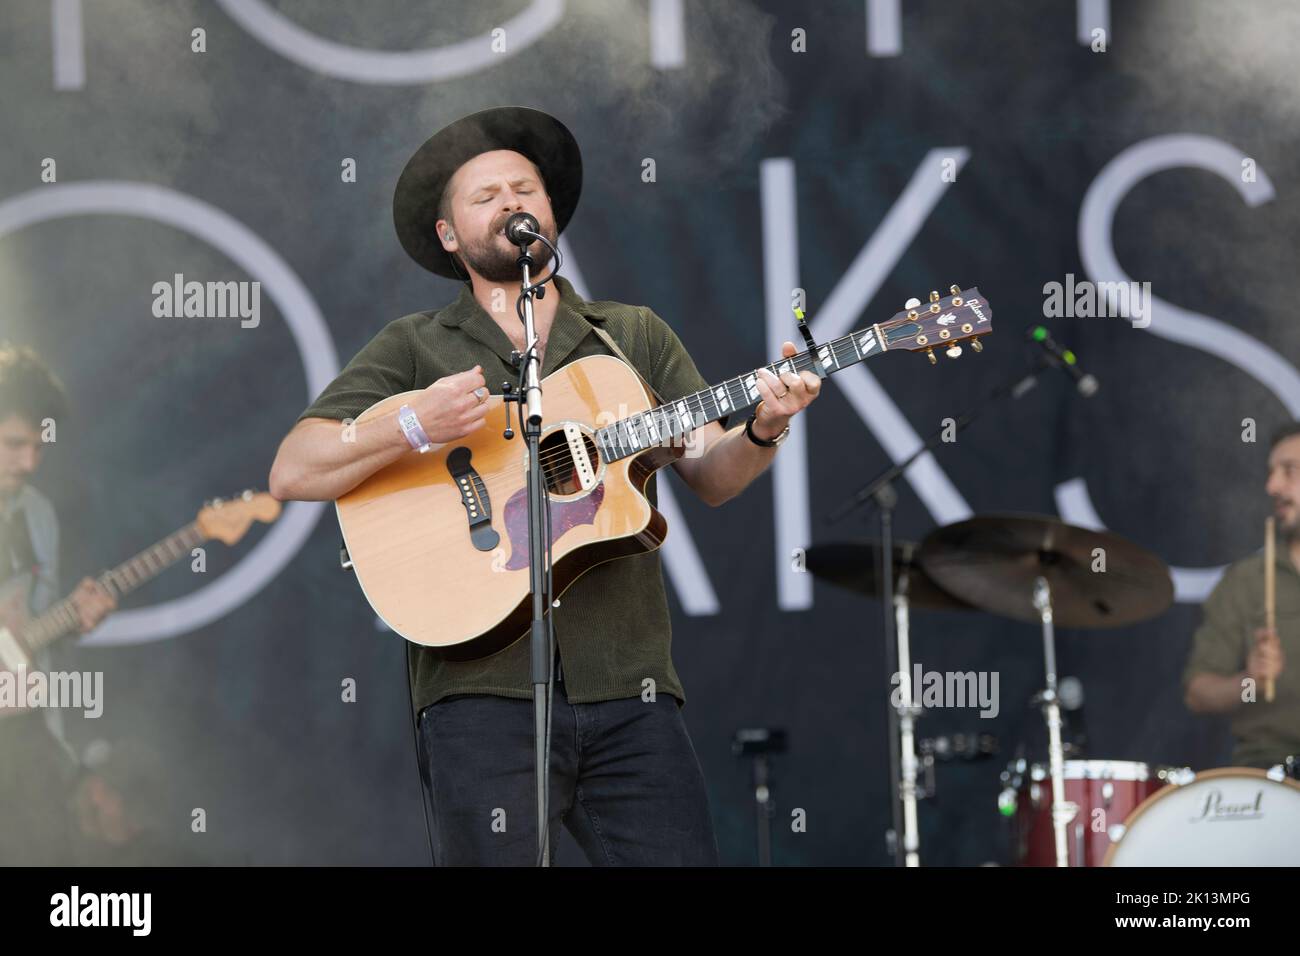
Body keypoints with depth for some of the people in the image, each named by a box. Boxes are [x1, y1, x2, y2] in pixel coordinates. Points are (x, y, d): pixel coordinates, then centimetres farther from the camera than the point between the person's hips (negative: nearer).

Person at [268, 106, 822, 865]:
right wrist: (413, 427, -17)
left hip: (629, 694, 2)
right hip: (485, 692, -2)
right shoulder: (414, 349, 9)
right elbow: (294, 473, -1)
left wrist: (762, 431, -13)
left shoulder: (635, 337, 17)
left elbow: (711, 474, 9)